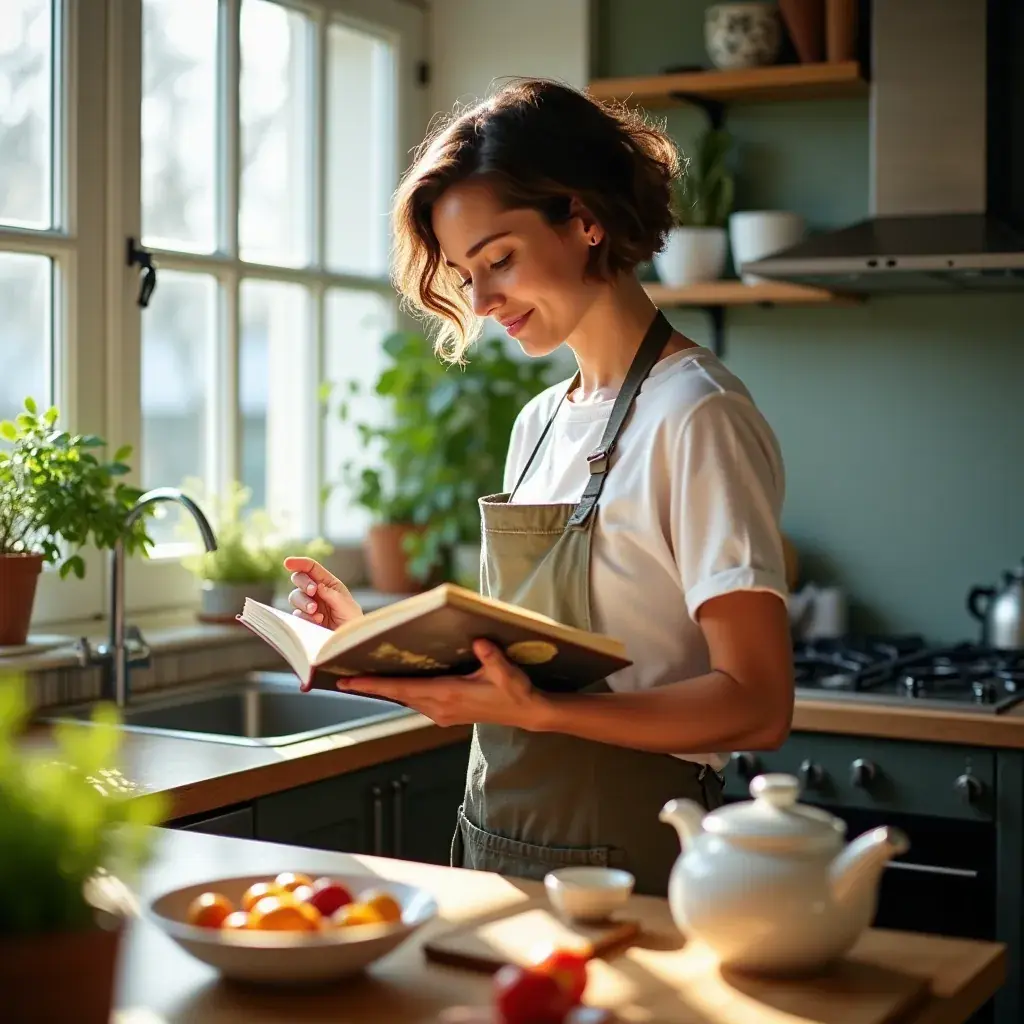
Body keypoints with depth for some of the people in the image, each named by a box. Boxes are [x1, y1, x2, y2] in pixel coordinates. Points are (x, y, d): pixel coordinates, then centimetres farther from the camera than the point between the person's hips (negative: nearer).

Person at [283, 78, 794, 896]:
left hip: (626, 865, -7)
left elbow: (756, 706, -20)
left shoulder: (696, 416, -15)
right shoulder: (539, 424, 11)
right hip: (497, 847, 7)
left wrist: (533, 710, -29)